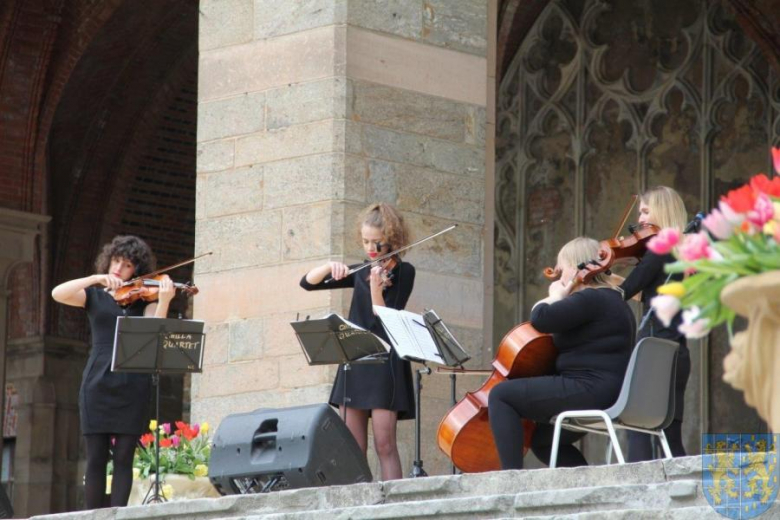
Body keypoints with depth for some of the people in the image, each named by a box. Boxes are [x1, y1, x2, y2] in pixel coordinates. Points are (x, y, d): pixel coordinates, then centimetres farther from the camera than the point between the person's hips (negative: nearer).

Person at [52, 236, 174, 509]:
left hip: (132, 385, -1)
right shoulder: (94, 296, 13)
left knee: (123, 457, -4)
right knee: (96, 458, -1)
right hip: (97, 383, 1)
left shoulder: (143, 299, 10)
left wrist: (163, 301, -24)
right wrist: (96, 279, -16)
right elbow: (57, 294, -6)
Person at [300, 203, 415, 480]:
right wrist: (329, 266, -9)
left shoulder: (402, 271, -2)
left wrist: (376, 288, -28)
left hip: (385, 363, -6)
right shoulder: (360, 272, 14)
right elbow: (308, 282, 9)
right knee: (353, 446, 1)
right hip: (354, 361, 6)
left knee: (384, 444, -12)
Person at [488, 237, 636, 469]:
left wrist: (555, 297, -4)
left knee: (501, 395, -11)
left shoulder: (589, 300, -14)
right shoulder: (611, 299, 20)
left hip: (589, 392, -11)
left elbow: (541, 319, -22)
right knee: (542, 437, 30)